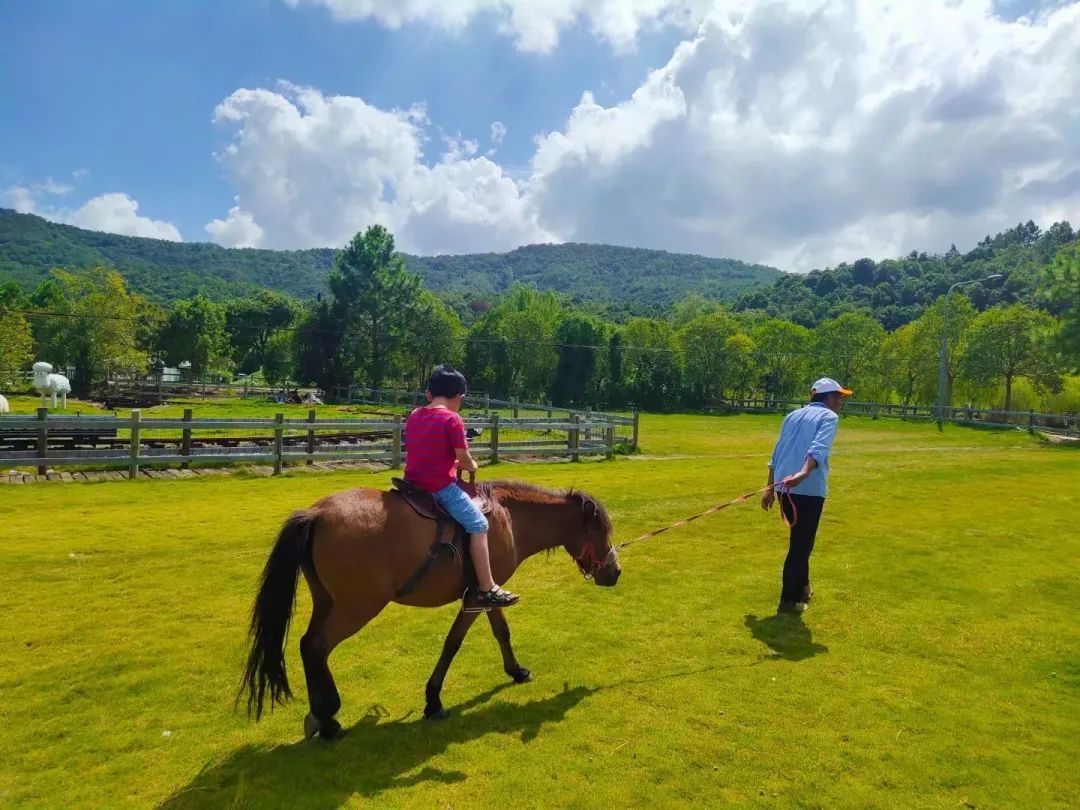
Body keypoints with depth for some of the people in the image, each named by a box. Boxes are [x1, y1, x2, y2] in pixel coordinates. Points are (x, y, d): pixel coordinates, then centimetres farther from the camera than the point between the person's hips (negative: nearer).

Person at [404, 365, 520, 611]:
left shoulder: (414, 416, 12)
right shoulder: (452, 419, -9)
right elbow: (463, 458, -8)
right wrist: (471, 467, 13)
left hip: (413, 484, 8)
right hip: (440, 486, -8)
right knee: (478, 524, -2)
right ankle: (487, 591, -3)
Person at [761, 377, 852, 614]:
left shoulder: (793, 415, 20)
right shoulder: (828, 416, -1)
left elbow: (777, 454, 19)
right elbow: (818, 448, -20)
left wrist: (770, 488, 22)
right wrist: (803, 474, -36)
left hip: (783, 487, 7)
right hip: (808, 489, -7)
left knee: (799, 541, 24)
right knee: (801, 544, 2)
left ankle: (801, 589, 36)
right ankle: (788, 600, 5)